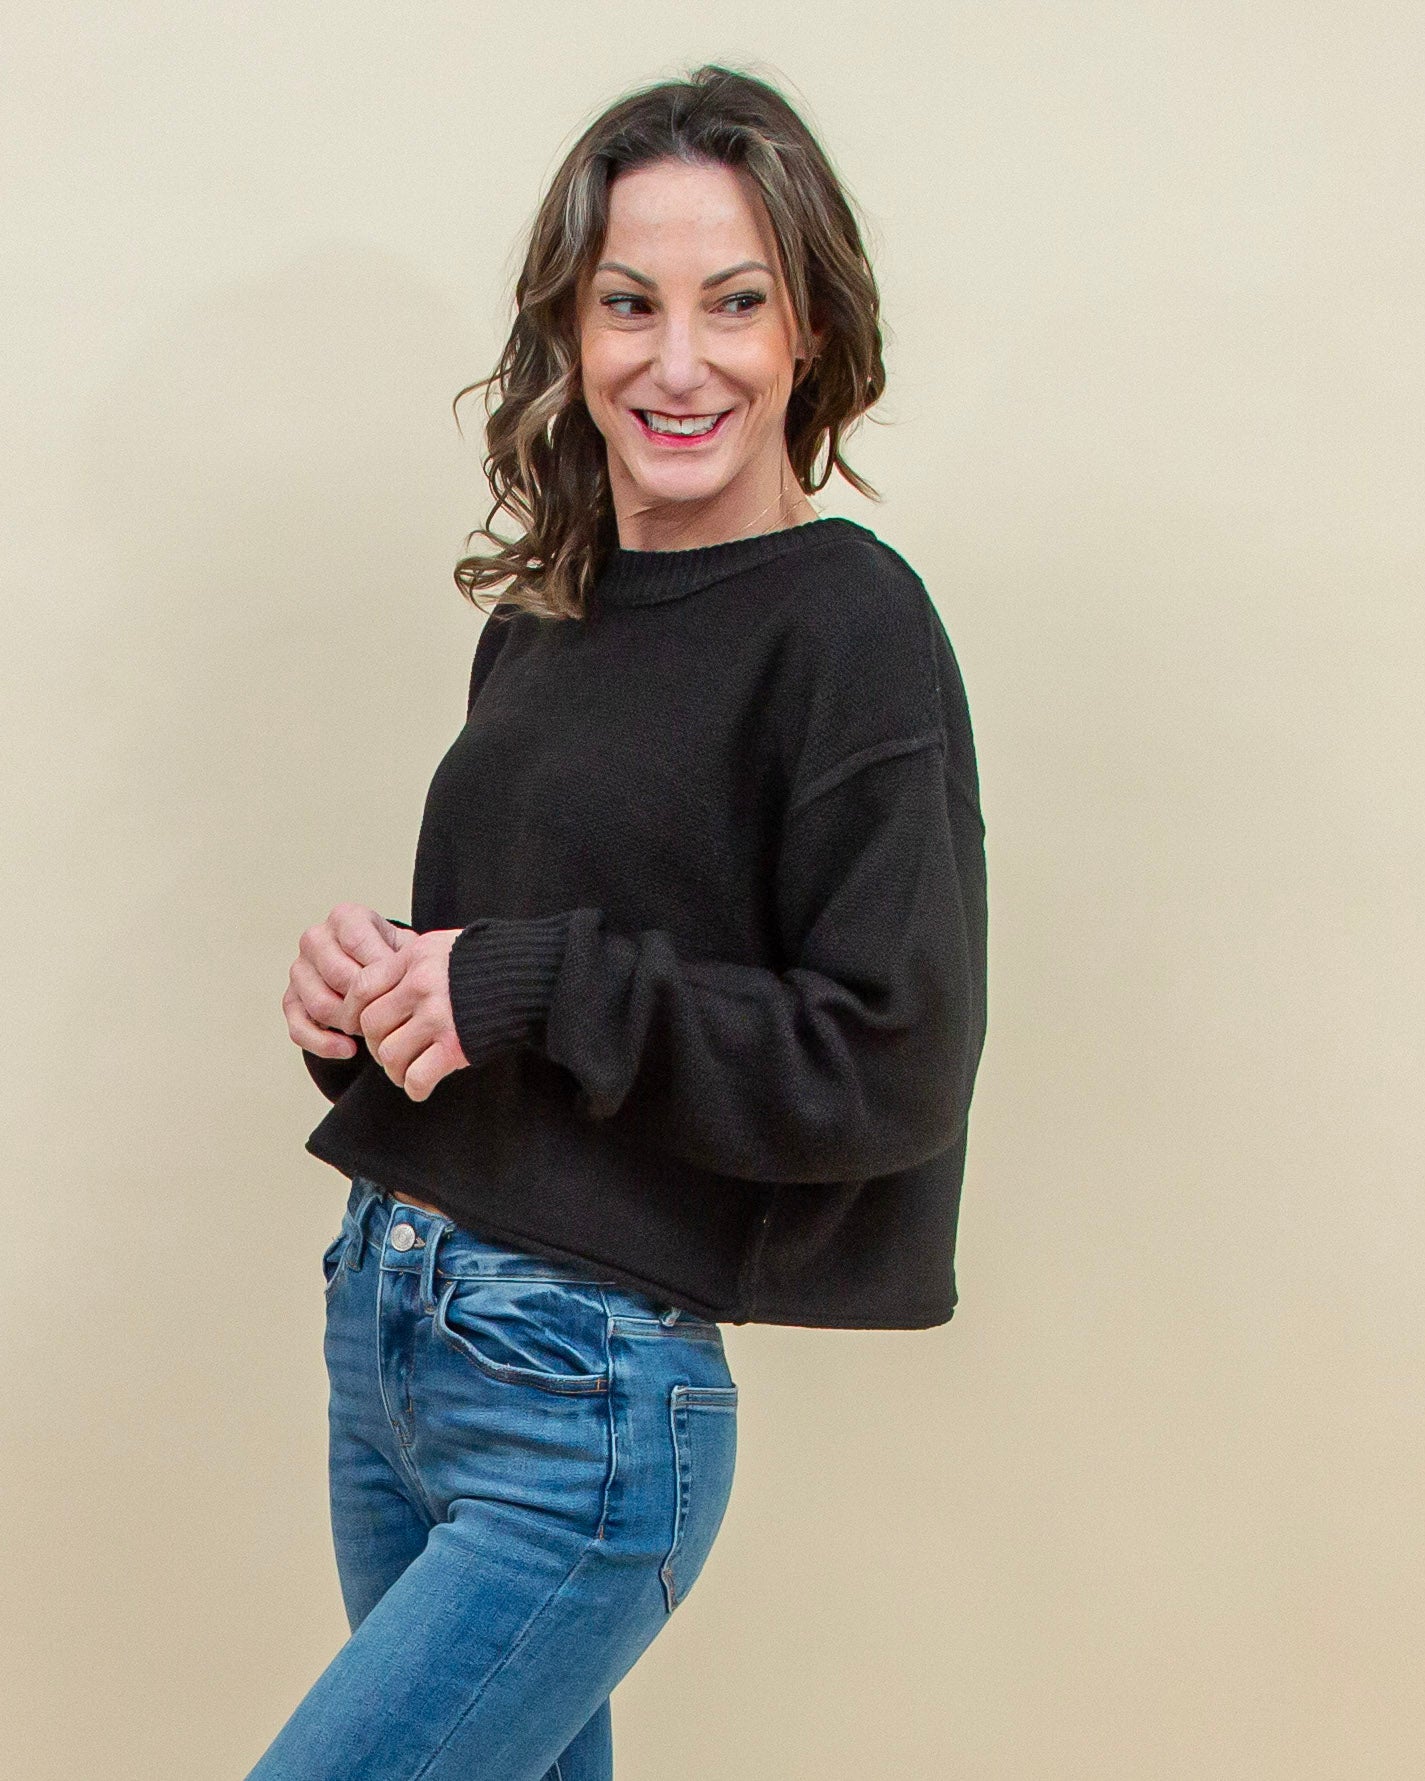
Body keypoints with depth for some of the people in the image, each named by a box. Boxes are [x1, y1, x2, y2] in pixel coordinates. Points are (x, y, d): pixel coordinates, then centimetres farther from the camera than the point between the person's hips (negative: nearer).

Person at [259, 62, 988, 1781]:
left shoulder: (848, 626, -12)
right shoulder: (539, 624, 9)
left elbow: (891, 1064, -18)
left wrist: (527, 984, -18)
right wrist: (369, 988, -4)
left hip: (585, 1399, -7)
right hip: (383, 1318, 7)